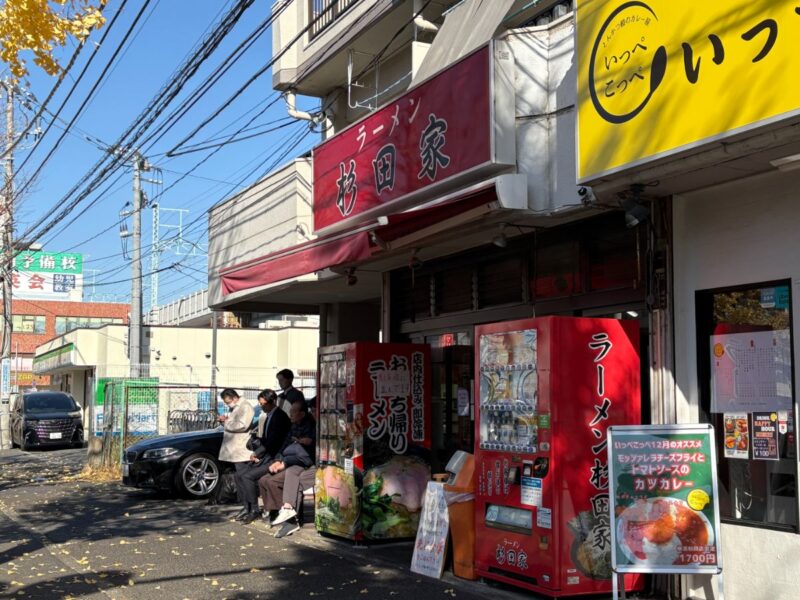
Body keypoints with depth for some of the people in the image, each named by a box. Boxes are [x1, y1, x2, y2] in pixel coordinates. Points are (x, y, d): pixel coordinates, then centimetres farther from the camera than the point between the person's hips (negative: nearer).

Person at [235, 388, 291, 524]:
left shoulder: (280, 417, -15)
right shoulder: (266, 416, 13)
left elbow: (273, 442, -20)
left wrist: (257, 453, -13)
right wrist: (256, 454, 1)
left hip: (273, 459, -9)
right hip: (264, 457, 9)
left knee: (248, 476, -20)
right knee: (239, 475, 1)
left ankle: (255, 511, -8)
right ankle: (247, 507, 6)